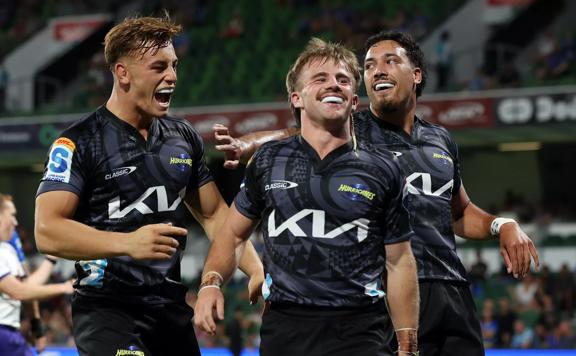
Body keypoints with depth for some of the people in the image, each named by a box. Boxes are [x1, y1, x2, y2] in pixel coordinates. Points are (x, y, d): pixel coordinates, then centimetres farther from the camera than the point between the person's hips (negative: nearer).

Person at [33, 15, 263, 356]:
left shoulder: (185, 137, 12)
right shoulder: (79, 143, -8)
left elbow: (214, 213, 21)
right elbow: (47, 231, -18)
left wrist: (256, 270, 6)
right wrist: (127, 243, -31)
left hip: (172, 306, 6)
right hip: (107, 309, -6)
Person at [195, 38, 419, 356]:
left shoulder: (383, 169, 6)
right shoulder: (268, 162, 10)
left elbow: (399, 264, 7)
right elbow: (233, 233, 18)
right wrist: (210, 283, -1)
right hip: (283, 328, 2)